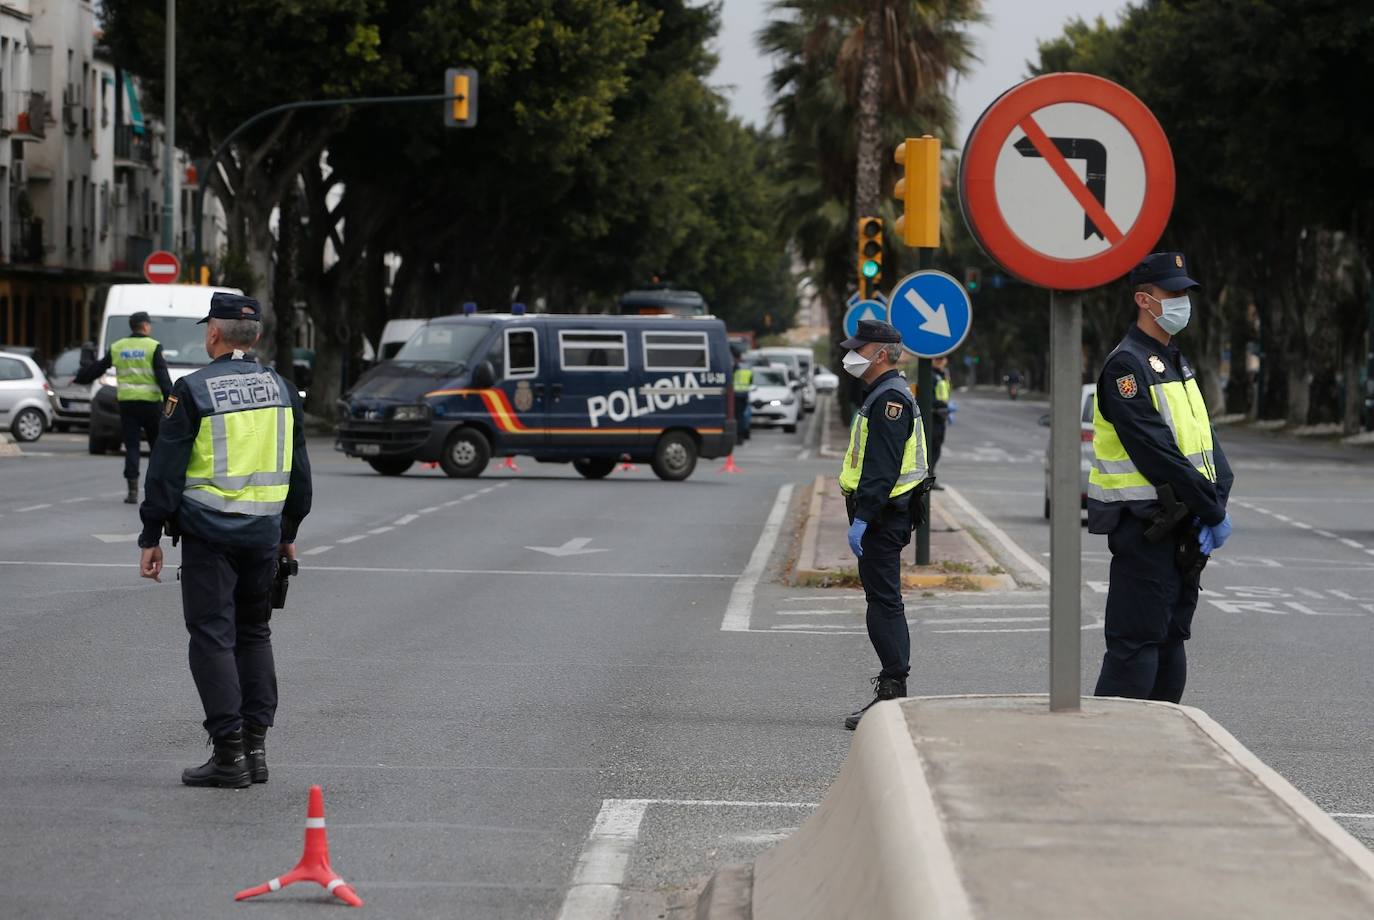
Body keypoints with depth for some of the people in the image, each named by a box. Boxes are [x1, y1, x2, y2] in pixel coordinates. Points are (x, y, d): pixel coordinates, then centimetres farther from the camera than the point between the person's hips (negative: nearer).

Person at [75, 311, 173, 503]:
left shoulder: (117, 348, 8)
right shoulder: (153, 347, -3)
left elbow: (97, 368, 18)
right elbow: (163, 377, -10)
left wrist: (79, 378, 35)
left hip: (126, 401, 3)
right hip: (150, 401, -3)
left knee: (131, 446, 2)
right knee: (157, 444, 10)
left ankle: (133, 490, -7)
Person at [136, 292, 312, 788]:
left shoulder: (193, 390, -9)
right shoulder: (280, 388, 8)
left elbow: (166, 469, -8)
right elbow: (298, 469, 14)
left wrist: (151, 537, -2)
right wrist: (289, 532, 24)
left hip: (209, 533, -5)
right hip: (264, 533, 5)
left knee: (213, 637, -2)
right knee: (254, 634, 15)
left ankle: (229, 752, -6)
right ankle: (256, 745, 13)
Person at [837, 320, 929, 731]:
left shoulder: (890, 398, -15)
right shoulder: (882, 395, 19)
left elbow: (883, 466, -23)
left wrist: (862, 519, -26)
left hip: (882, 516, -11)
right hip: (883, 517, 11)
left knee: (883, 602, -11)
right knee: (884, 601, 13)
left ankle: (892, 693, -12)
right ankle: (893, 690, 17)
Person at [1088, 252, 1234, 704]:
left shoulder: (1176, 364, 17)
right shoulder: (1126, 366, -14)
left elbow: (1204, 438, 11)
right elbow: (1156, 452, -20)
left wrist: (1216, 501, -6)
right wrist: (1211, 510, -18)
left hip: (1181, 526, 9)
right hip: (1143, 526, -9)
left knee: (1171, 637, 14)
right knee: (1136, 644, -9)